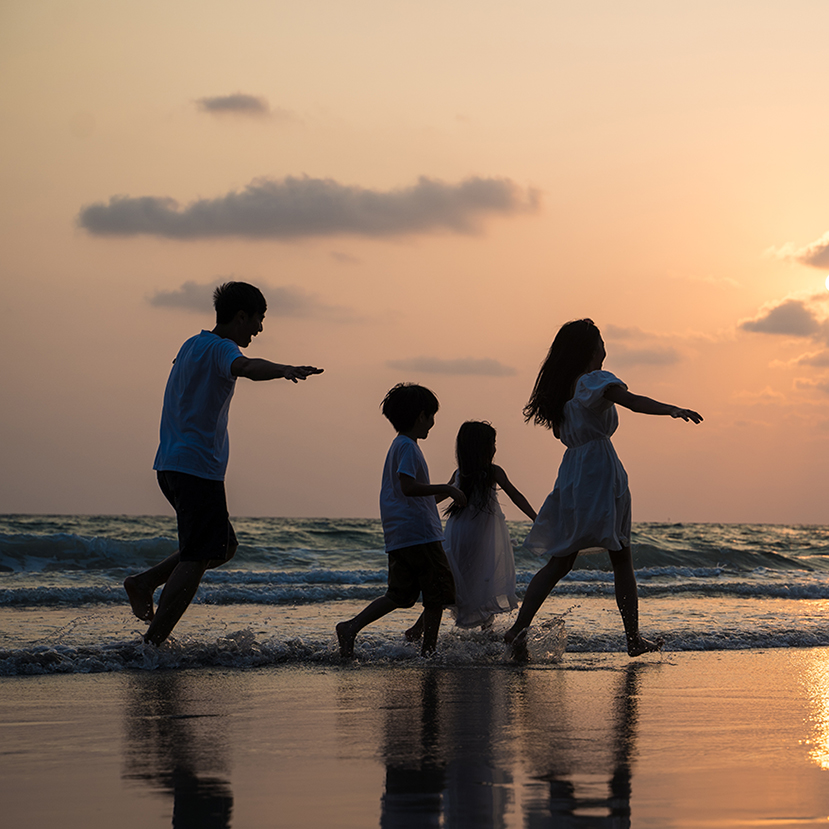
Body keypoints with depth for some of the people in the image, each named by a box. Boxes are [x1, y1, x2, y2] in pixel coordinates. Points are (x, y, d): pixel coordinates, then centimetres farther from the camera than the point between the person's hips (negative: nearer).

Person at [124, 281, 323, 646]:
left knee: (224, 546, 17)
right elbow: (245, 367, -36)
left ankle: (145, 582, 11)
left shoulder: (192, 344, 19)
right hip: (199, 467, -10)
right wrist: (284, 369, -53)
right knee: (196, 560, -8)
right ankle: (153, 642, -11)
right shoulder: (221, 348, -11)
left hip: (172, 464, 10)